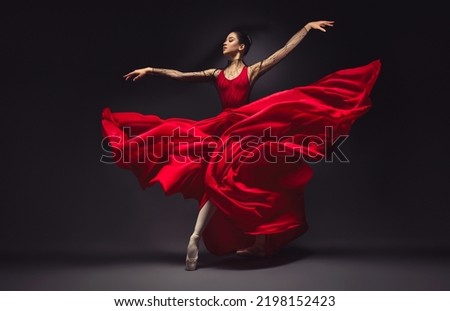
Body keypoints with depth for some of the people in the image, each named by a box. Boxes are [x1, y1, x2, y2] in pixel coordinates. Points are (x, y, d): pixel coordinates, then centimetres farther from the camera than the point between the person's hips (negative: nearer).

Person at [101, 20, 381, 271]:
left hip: (246, 128, -4)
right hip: (222, 129, 4)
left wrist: (307, 28, -7)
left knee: (222, 179, -14)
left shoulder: (253, 70, 5)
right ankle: (257, 241, 12)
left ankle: (196, 238, -8)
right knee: (234, 185, 2)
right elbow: (180, 75, 15)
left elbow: (284, 51, -1)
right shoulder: (216, 74, 16)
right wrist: (151, 70, 11)